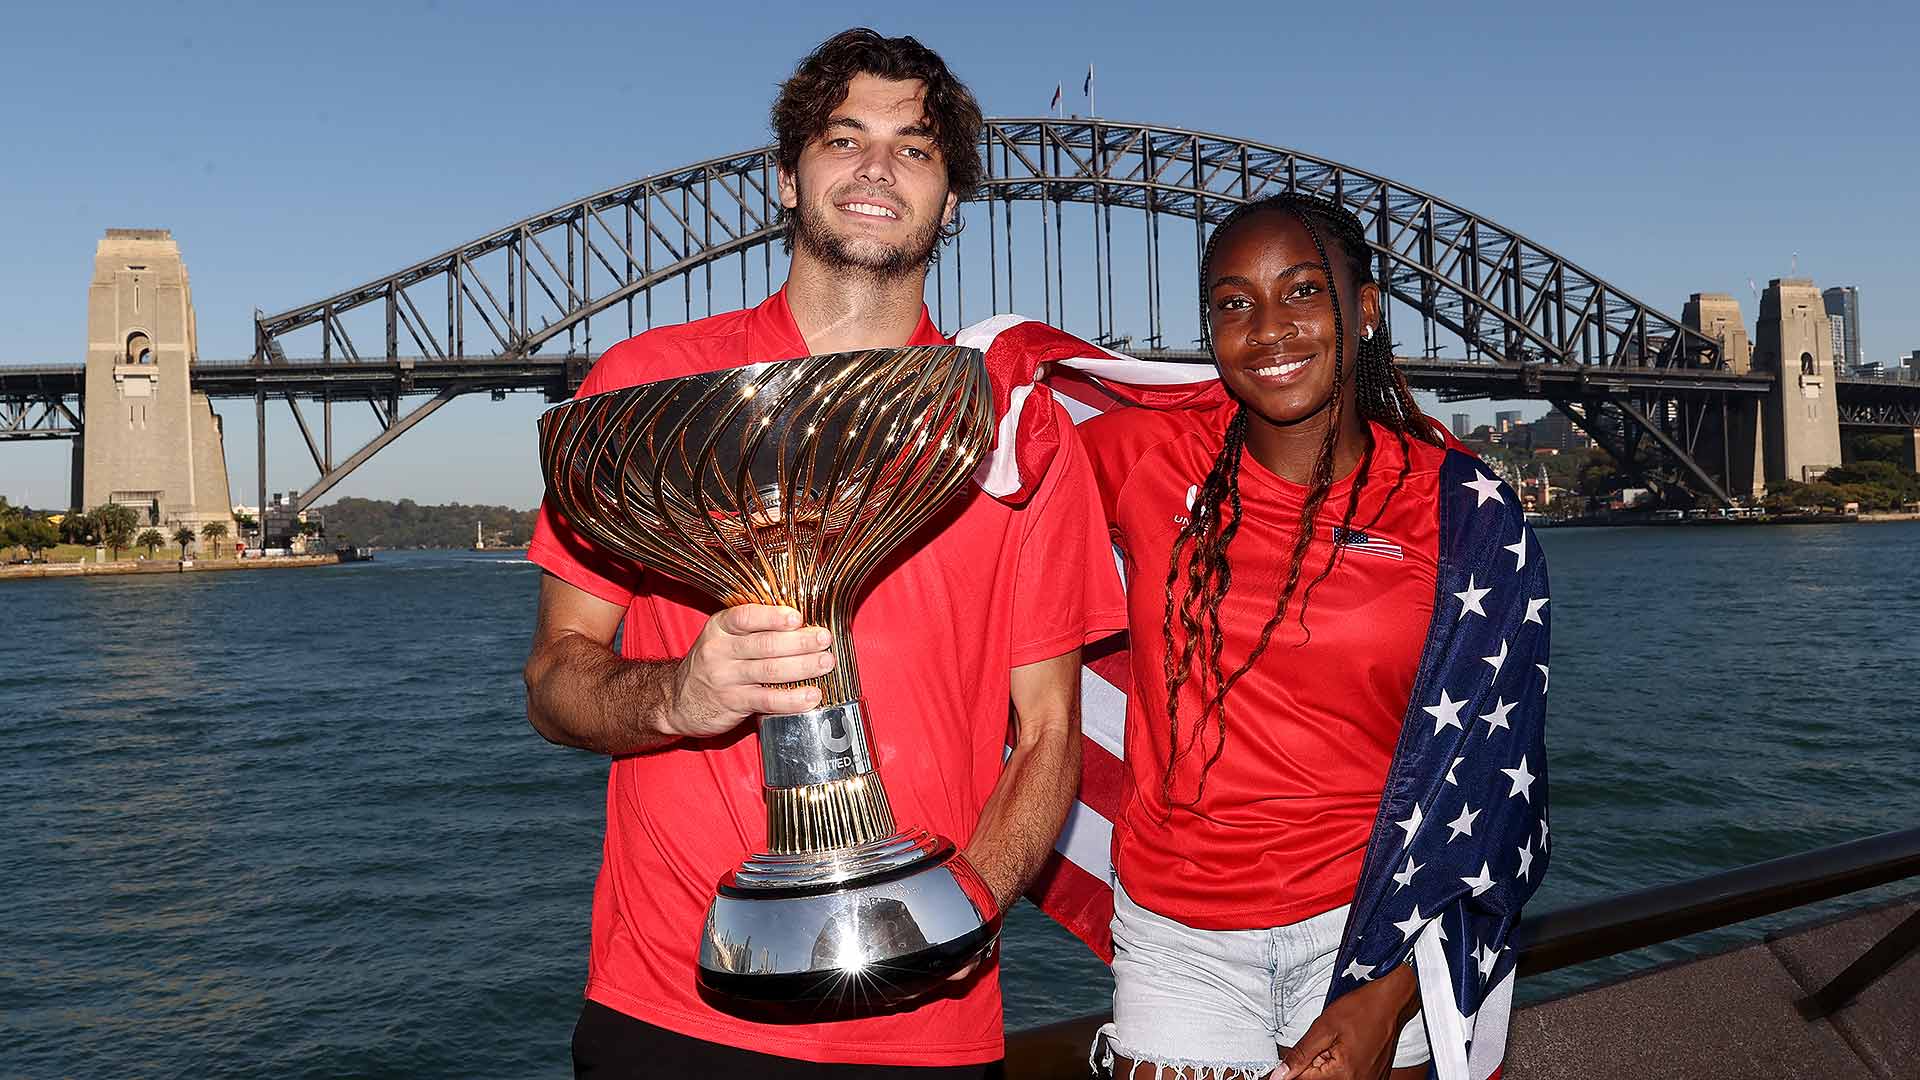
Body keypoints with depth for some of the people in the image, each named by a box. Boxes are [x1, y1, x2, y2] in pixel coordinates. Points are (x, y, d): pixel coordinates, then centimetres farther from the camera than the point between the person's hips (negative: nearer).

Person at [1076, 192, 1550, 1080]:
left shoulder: (1462, 512, -6)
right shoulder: (1148, 457, -5)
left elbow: (1482, 769, -5)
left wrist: (1390, 996, -13)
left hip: (1370, 917, -1)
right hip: (1176, 929, 1)